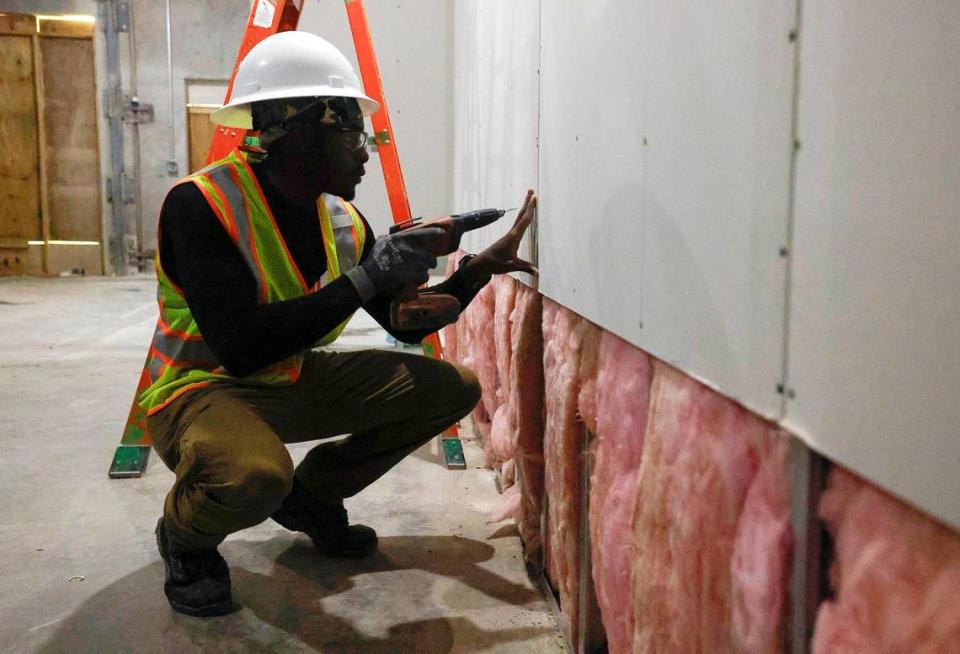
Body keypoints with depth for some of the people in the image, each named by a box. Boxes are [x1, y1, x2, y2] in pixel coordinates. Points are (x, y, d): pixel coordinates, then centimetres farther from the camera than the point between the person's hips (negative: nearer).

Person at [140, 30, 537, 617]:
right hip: (202, 388, -7)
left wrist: (483, 267, -8)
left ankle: (312, 496, 14)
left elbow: (408, 323, 6)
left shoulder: (342, 219, -1)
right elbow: (241, 347, -33)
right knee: (253, 475, -41)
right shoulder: (199, 204, -23)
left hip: (295, 382, 7)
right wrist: (366, 278, -31)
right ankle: (186, 537, -2)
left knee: (452, 387, 0)